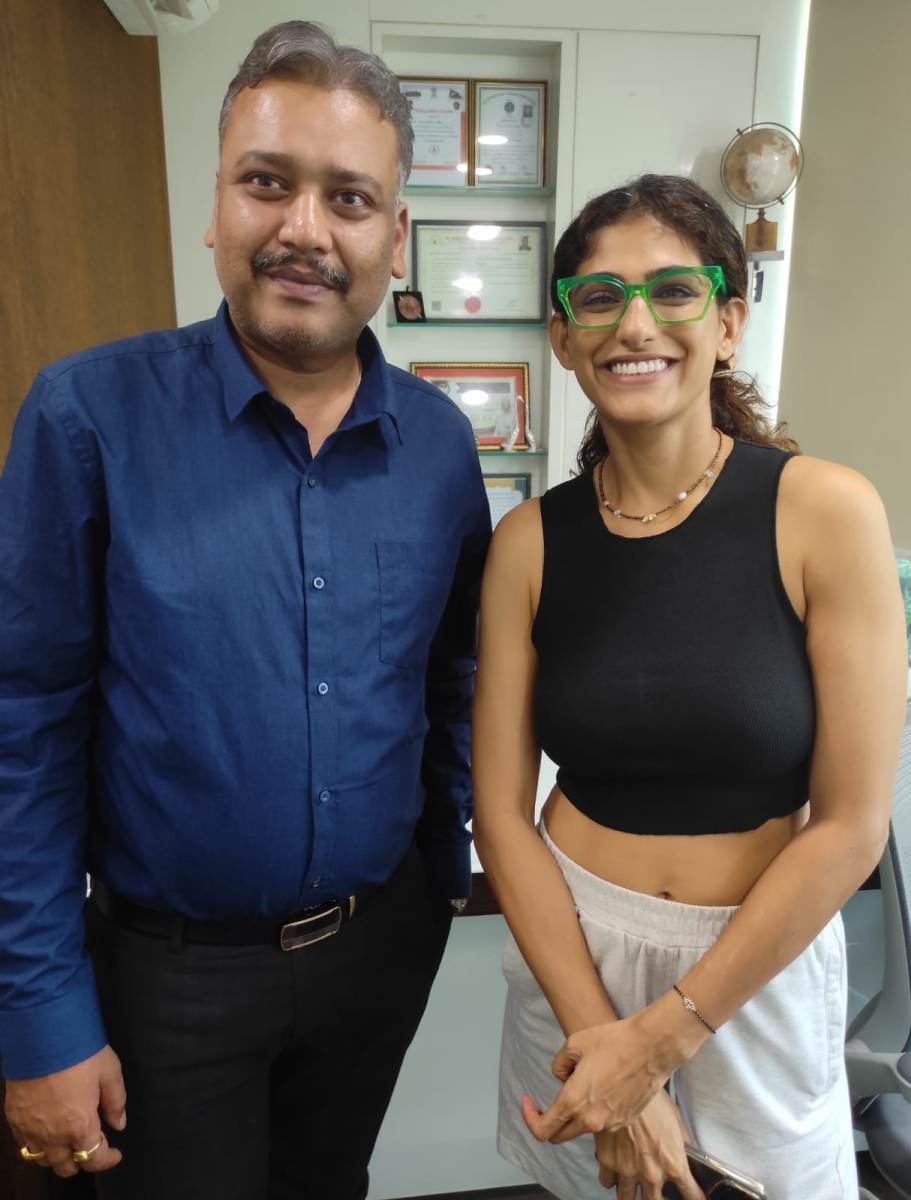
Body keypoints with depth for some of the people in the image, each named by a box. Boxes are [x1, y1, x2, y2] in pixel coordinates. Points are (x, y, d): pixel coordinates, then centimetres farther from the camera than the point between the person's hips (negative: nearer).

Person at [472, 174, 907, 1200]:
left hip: (759, 966, -1)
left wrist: (663, 1037, -13)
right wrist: (599, 1034, -13)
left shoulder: (825, 510, -15)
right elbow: (501, 811, -6)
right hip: (571, 951, 2)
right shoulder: (529, 541, -8)